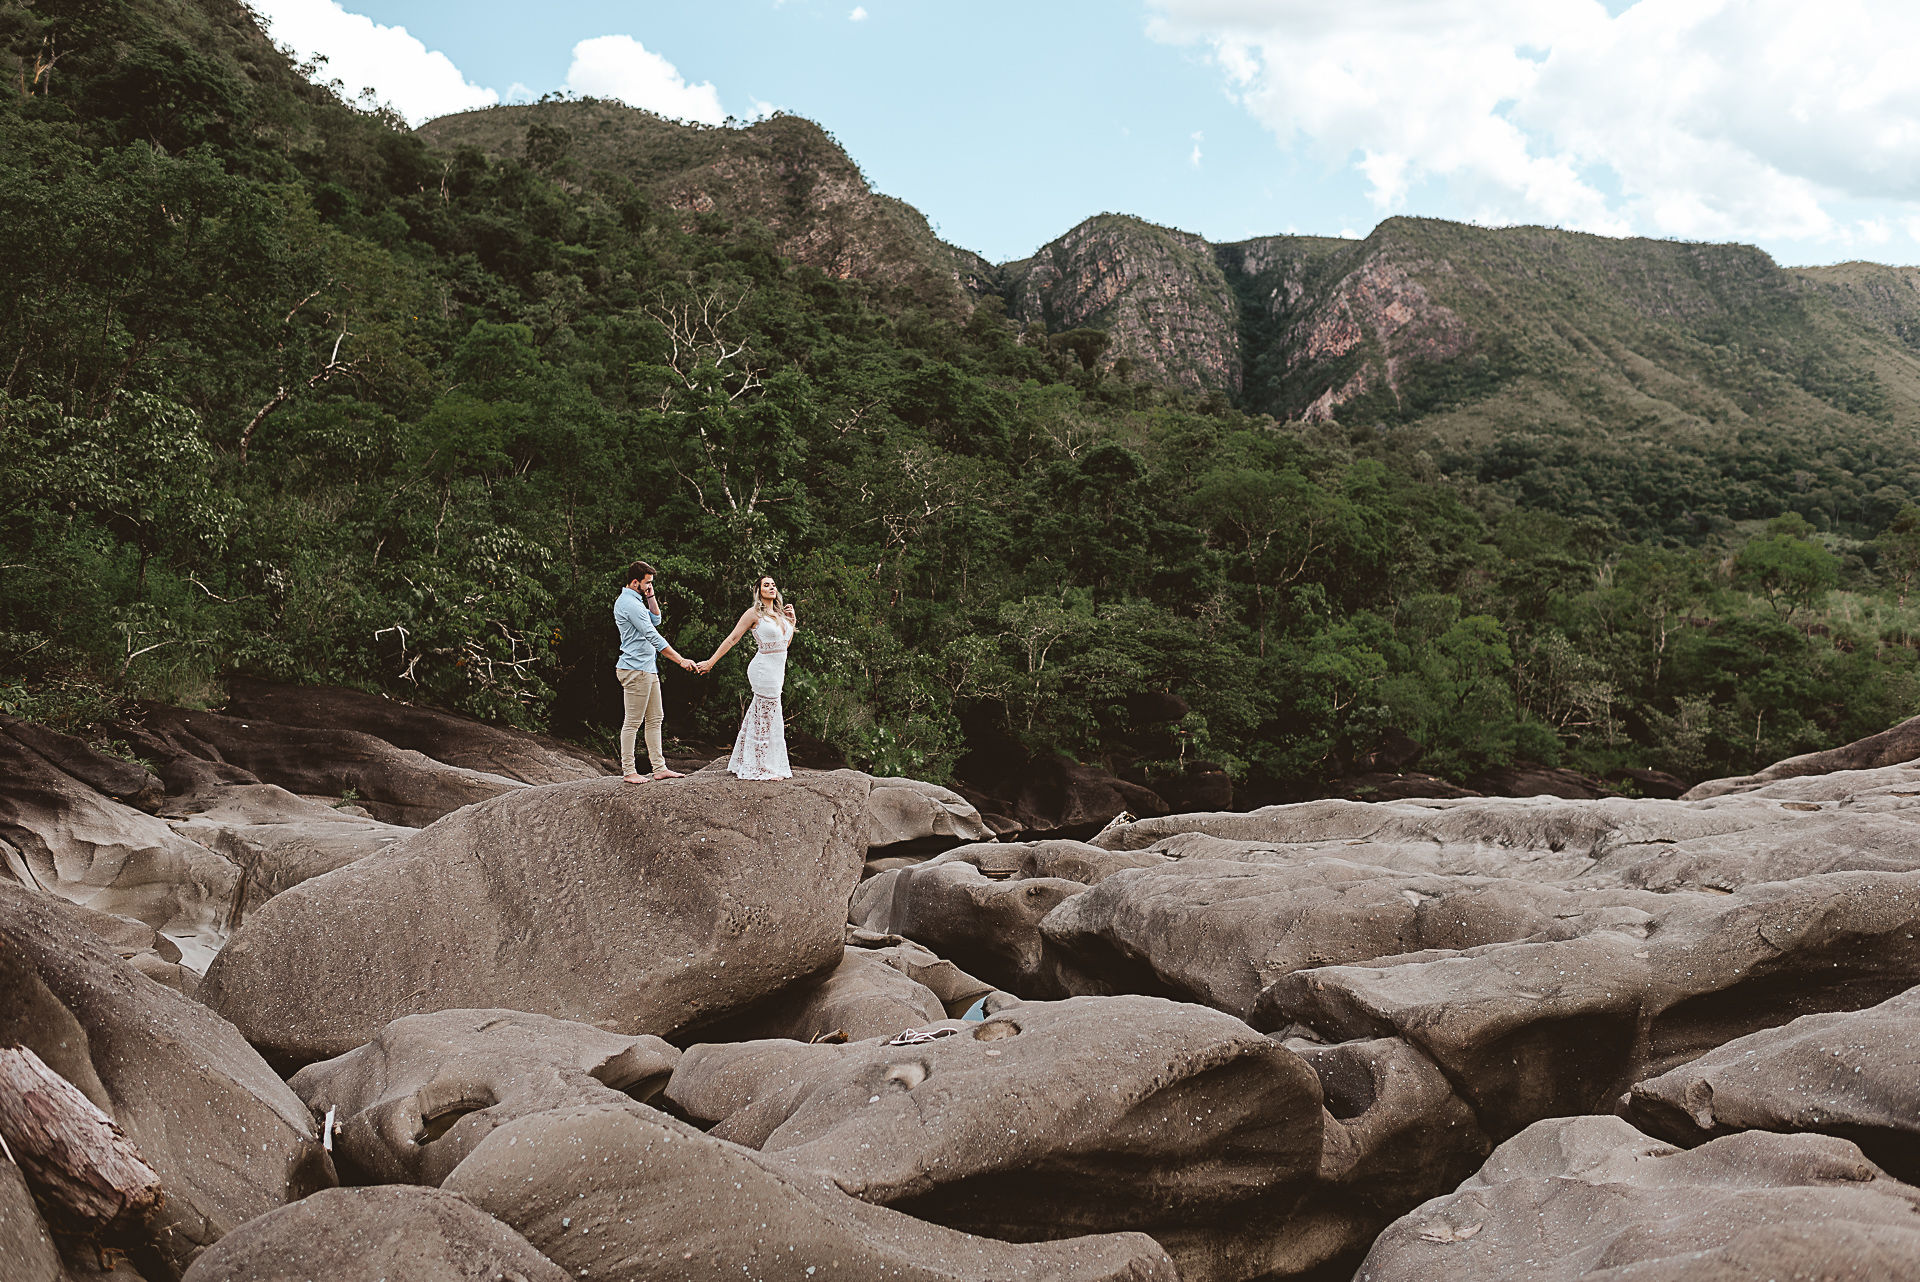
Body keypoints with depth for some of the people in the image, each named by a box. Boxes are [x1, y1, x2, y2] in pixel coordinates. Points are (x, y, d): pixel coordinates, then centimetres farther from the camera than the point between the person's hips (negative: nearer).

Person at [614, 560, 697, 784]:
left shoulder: (635, 601, 17)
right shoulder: (629, 603, -16)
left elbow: (655, 620, 26)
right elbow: (653, 637, -19)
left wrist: (650, 597, 11)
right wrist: (680, 660, -18)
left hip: (648, 669, 11)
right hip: (635, 669, -11)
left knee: (655, 719, 11)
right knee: (633, 722, -5)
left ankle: (659, 768, 13)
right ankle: (628, 771, -1)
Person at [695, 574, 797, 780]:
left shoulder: (779, 614, 14)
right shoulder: (754, 613, -8)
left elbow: (786, 643, 20)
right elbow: (732, 638, -8)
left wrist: (792, 619, 11)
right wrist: (710, 662, -9)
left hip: (777, 670, 8)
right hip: (764, 669, -8)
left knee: (759, 716, 14)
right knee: (767, 717, -5)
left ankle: (748, 764, 22)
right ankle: (764, 767, 3)